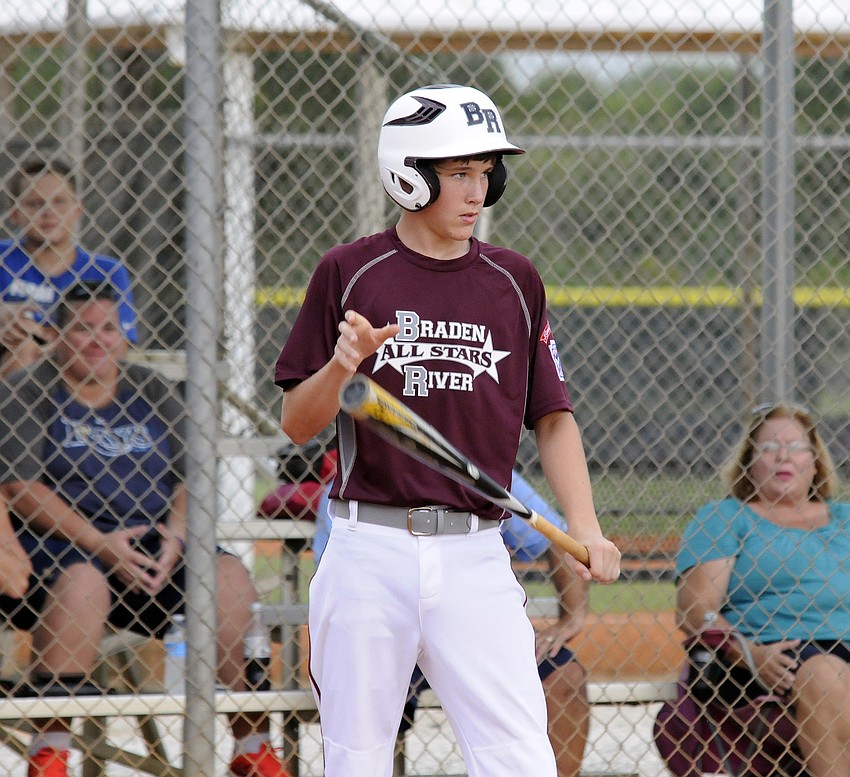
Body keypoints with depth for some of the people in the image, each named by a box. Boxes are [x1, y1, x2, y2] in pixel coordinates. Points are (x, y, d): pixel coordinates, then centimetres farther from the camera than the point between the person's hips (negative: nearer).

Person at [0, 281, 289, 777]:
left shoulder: (152, 393, 17)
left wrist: (176, 537, -11)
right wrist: (98, 542, -17)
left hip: (153, 543, 4)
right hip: (63, 540, -4)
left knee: (230, 578, -21)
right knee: (81, 581, -38)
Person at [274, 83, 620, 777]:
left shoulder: (515, 281, 10)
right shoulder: (348, 273, 3)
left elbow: (552, 418, 13)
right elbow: (298, 425, 5)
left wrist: (583, 527, -2)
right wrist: (341, 366, -15)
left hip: (476, 559, 1)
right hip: (370, 555, -1)